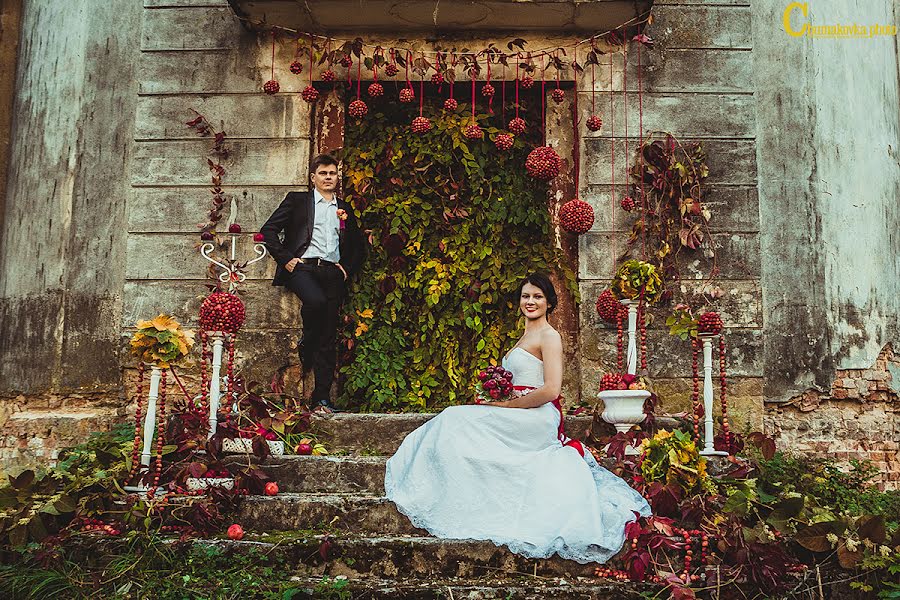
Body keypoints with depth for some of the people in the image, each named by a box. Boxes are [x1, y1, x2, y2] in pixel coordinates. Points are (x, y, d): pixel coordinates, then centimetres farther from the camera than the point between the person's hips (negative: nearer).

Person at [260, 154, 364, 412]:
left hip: (332, 272, 3)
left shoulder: (345, 210, 24)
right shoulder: (297, 200, 14)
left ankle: (322, 398, -3)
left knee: (329, 338, -4)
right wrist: (286, 259, -4)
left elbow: (357, 246, 28)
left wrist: (347, 269, 10)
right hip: (302, 266, -3)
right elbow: (268, 230, 7)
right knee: (316, 301, -36)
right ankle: (306, 345, -5)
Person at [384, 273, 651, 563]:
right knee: (455, 418, -1)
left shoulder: (549, 336, -8)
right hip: (524, 422, 9)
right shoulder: (527, 336, 21)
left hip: (537, 417, -9)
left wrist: (505, 405, -15)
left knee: (456, 420, -14)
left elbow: (551, 390, -20)